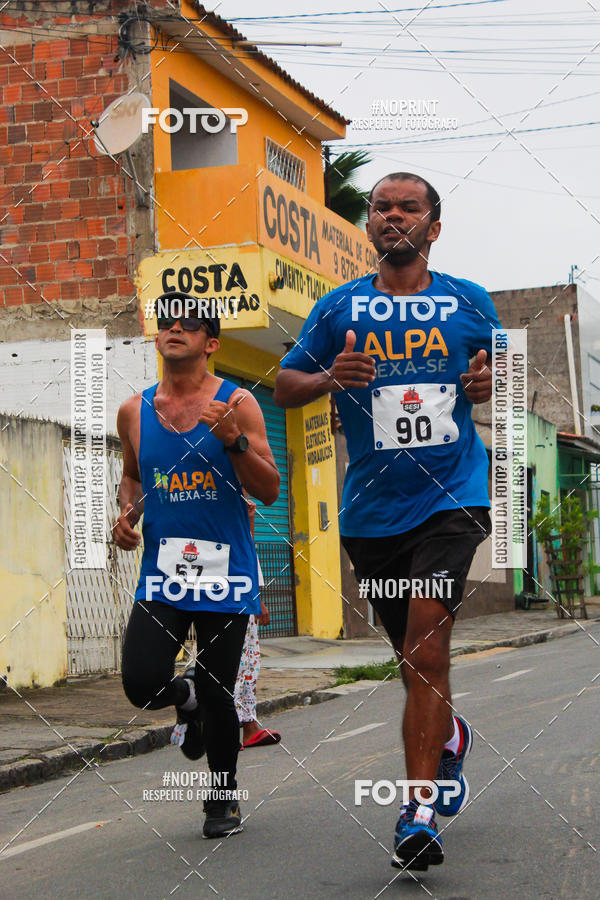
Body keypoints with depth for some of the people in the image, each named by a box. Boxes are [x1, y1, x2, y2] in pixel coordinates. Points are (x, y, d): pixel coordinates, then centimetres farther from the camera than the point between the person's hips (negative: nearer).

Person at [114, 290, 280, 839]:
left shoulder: (237, 403, -2)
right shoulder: (134, 411, 8)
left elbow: (269, 491, -4)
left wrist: (234, 440, -20)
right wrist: (127, 513, 4)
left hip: (225, 571, -2)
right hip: (161, 572, 2)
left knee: (217, 694, 3)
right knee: (142, 684, -15)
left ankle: (224, 798, 28)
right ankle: (185, 697, 23)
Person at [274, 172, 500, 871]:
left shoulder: (469, 304, 6)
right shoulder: (338, 308, 6)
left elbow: (501, 370, 20)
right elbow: (283, 385, 9)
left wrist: (488, 382, -5)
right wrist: (330, 378, -12)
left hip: (452, 495, -2)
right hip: (370, 510, 2)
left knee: (425, 649, -18)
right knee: (415, 657, 15)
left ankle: (419, 812, -14)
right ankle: (449, 736, 46)